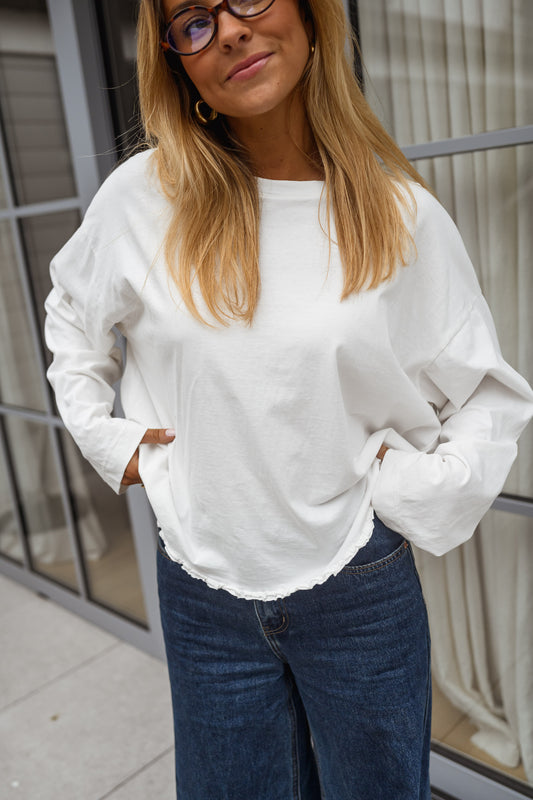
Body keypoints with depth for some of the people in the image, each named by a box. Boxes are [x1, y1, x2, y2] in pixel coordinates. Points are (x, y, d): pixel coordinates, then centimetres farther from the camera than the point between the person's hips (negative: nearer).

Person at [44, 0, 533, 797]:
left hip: (360, 589, 0)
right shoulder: (144, 198, -6)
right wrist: (105, 432, 4)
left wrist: (422, 489, -10)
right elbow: (72, 313, 13)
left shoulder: (401, 213, -8)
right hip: (202, 592, 1)